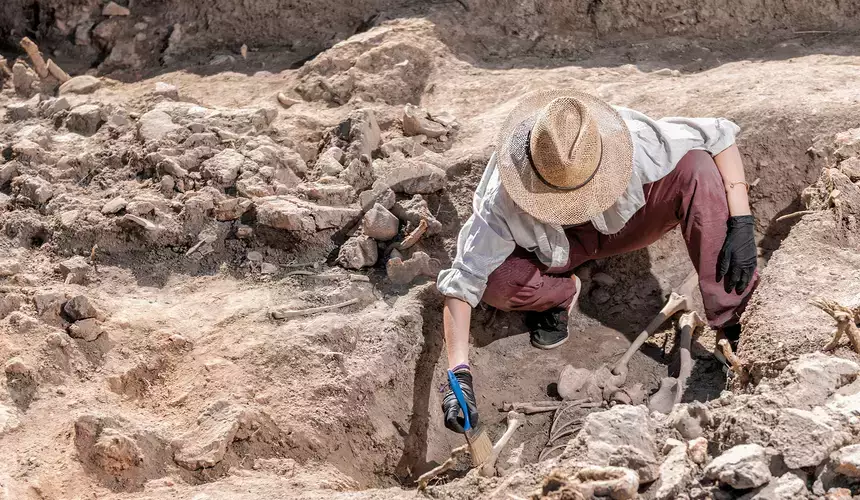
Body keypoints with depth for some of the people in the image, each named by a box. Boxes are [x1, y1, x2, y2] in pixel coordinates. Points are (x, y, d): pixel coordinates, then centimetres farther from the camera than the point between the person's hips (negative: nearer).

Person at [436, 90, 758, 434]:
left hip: (623, 222, 1)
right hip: (552, 248, -1)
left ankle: (730, 322, -22)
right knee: (496, 282, -35)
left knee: (697, 168, -30)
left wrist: (741, 224, -31)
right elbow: (462, 282, -33)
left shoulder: (632, 143, -36)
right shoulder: (502, 200, -37)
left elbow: (721, 136, -24)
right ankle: (560, 293, 2)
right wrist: (459, 375, -40)